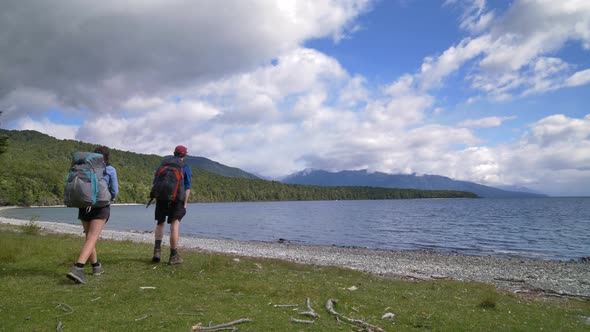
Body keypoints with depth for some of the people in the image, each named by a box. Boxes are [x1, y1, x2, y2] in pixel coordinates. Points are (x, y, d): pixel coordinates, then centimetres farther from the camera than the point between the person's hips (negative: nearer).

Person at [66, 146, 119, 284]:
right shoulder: (110, 170, 2)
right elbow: (114, 191, -1)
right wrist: (110, 199, 21)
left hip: (84, 206, 5)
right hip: (101, 207, -5)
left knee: (90, 237, 20)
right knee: (92, 239, -13)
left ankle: (96, 267, 30)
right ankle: (77, 269, -31)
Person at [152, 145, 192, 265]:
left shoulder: (162, 165, 13)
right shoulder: (186, 168, 3)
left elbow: (155, 183, 10)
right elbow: (187, 187, -4)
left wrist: (156, 199, 13)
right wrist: (185, 203, -3)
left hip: (161, 198, 3)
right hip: (177, 199, -3)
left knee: (160, 224, 17)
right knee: (174, 227, -1)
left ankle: (157, 251, 4)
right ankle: (173, 256, 2)